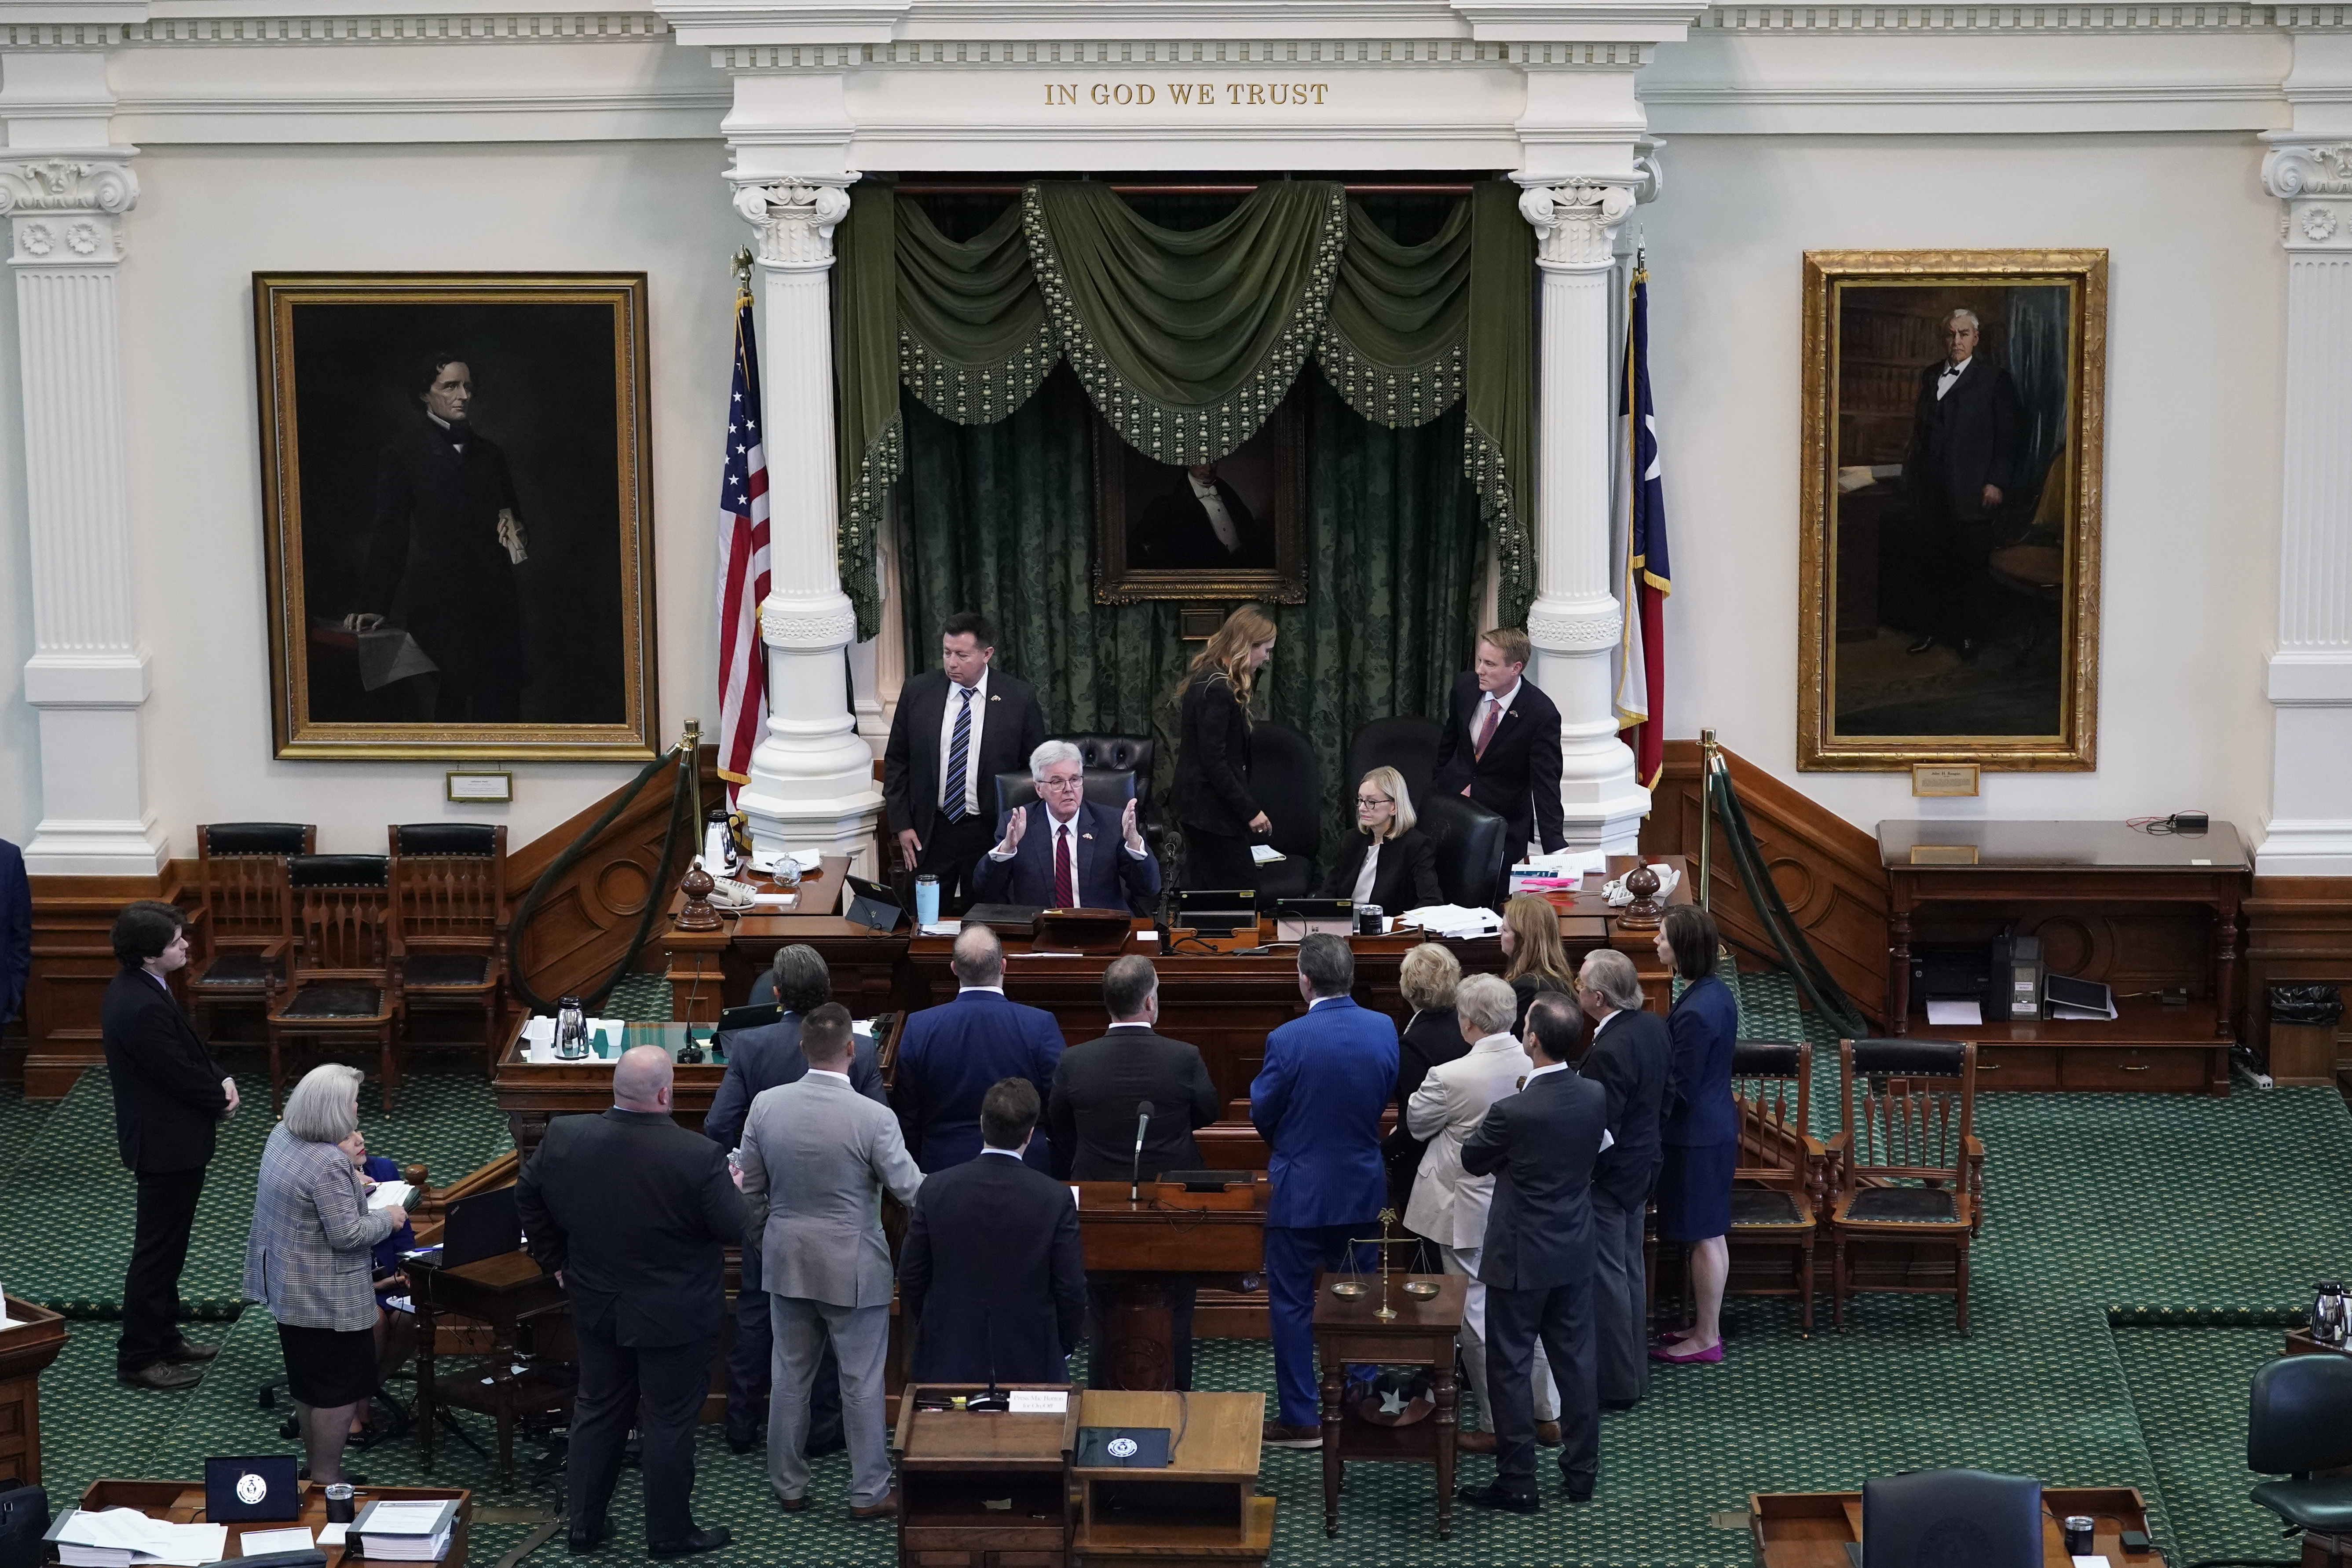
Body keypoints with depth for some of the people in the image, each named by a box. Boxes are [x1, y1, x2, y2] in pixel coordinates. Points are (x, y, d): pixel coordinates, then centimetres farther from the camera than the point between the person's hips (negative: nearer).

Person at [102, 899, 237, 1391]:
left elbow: (188, 1049, 13)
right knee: (157, 1249, 0)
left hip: (168, 1140, 10)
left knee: (166, 1246, 21)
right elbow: (180, 1074, -23)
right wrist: (221, 1100, -5)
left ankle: (164, 1337, 34)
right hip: (167, 1144, -10)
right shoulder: (143, 1008, -29)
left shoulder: (138, 987, 3)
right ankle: (138, 1358, 9)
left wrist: (222, 1080, -3)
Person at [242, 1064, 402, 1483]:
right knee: (339, 1391, 5)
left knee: (307, 1385, 21)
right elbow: (347, 1234, -25)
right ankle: (327, 1479, 12)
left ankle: (315, 1467, 34)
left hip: (285, 1286, 9)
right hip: (327, 1298, -9)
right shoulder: (329, 1166, -29)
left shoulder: (282, 1134, -1)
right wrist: (387, 1218, -10)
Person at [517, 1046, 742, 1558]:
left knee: (597, 1414, 19)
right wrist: (734, 1189, 4)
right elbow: (734, 1229, -17)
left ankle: (584, 1524, 28)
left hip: (597, 1308, 5)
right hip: (675, 1318, -4)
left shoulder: (564, 1139, -10)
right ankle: (670, 1532, 22)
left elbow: (528, 1199, 4)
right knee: (669, 1424, 10)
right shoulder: (698, 1156, -26)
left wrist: (557, 1261, 16)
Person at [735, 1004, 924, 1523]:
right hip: (852, 1270, -4)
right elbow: (912, 1191, -13)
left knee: (790, 1377, 16)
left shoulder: (765, 1106, -7)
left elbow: (749, 1191, 2)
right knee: (862, 1383, 8)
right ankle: (869, 1493, 17)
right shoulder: (873, 1119, -20)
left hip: (787, 1264, 4)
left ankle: (788, 1486, 26)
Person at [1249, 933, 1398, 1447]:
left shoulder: (1288, 1040, -21)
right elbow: (1387, 1096, 6)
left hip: (1301, 1190, -5)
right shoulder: (1383, 1029, -7)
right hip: (1363, 1186, 5)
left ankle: (1301, 1419, 9)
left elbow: (1262, 1112, -9)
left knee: (1292, 1303, 6)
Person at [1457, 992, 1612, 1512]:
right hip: (1575, 1251, 6)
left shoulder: (1514, 1112, -25)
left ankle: (1517, 1483, 10)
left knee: (1511, 1367, 5)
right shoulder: (1596, 1097, -8)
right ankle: (1582, 1472, 25)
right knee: (1575, 1360, 16)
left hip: (1520, 1255, -6)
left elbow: (1473, 1160, -7)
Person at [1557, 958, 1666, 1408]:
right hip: (1642, 1164, 10)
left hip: (1609, 1178, -9)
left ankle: (1615, 1384, 12)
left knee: (1607, 1275, 2)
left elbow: (1599, 1131, -26)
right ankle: (1635, 1373, 31)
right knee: (1631, 1269, 19)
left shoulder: (1610, 1051, -29)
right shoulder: (1653, 1027, -1)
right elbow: (1664, 1099, 11)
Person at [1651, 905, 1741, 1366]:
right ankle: (1706, 1325, 29)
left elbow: (1680, 1089, -21)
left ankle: (1706, 1338, 11)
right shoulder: (1719, 994, 3)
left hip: (1695, 1135, -9)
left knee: (1703, 1237, 2)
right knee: (1711, 1234, 18)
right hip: (1719, 1125, 9)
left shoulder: (1694, 1012, -26)